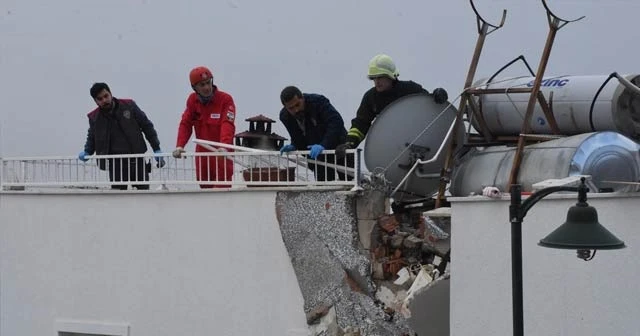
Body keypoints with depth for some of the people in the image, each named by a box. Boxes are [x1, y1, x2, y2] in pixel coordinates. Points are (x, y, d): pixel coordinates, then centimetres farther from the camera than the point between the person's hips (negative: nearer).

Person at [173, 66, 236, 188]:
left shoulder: (225, 99, -11)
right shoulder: (192, 100, 4)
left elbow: (228, 125, -23)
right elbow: (185, 124, -1)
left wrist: (224, 146, -39)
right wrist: (180, 146, -16)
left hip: (220, 154, -5)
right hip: (202, 152, 5)